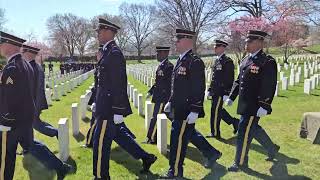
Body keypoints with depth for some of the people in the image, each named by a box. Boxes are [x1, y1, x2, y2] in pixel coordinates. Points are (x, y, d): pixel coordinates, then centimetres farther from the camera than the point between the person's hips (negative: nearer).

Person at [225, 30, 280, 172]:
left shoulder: (267, 62, -15)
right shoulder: (246, 60, 11)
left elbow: (269, 86, -19)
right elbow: (239, 80, 18)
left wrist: (264, 106, -23)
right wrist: (231, 97, 14)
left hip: (254, 106, -8)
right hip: (244, 104, 8)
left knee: (244, 132, -2)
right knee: (254, 129, 21)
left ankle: (241, 163, 14)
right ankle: (272, 149, 43)